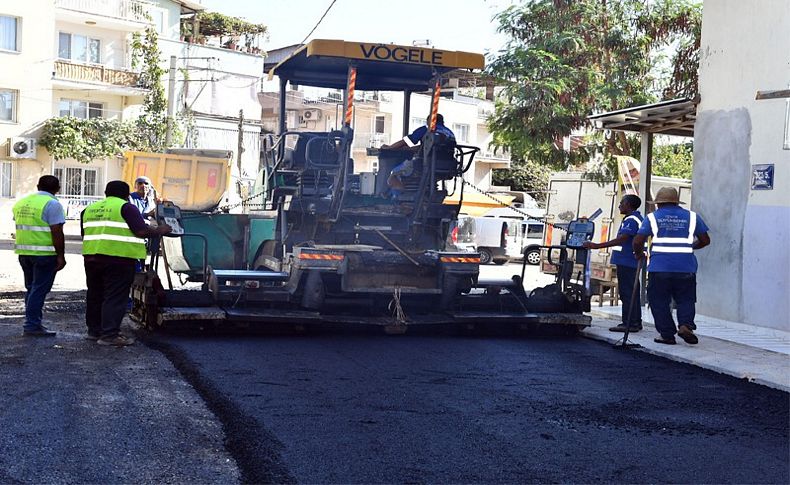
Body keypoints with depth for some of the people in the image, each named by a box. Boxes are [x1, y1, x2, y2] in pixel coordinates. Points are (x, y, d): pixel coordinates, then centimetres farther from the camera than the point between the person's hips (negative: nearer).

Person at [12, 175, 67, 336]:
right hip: (44, 253, -7)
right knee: (39, 290, -3)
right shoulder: (52, 204, -12)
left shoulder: (21, 202, 13)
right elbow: (57, 233, -17)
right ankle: (32, 326, -4)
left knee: (31, 288, 16)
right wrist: (61, 256, -13)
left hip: (23, 252, 7)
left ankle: (33, 323, 20)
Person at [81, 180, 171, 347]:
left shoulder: (90, 208, 17)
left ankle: (94, 330, 25)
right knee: (115, 298, -3)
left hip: (91, 256, 7)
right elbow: (141, 231, -12)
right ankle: (109, 335, -5)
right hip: (118, 258, -7)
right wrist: (160, 230, 2)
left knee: (95, 295, 17)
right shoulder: (126, 208, -5)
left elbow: (85, 233, 21)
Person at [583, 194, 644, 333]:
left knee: (627, 293, -9)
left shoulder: (631, 220, -14)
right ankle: (635, 322, 19)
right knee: (632, 294, 14)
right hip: (630, 262, 11)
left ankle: (629, 323, -8)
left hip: (626, 262, -11)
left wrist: (596, 246, -29)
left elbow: (621, 239, -26)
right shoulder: (636, 218, 20)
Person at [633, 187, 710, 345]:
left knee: (659, 302, 8)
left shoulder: (652, 217, 5)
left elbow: (638, 241, -1)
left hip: (659, 267, -1)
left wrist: (639, 253, 19)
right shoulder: (692, 217, 10)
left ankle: (667, 334, 7)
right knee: (685, 299, 11)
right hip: (686, 267, 1)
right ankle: (685, 324, -11)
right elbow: (705, 240, 13)